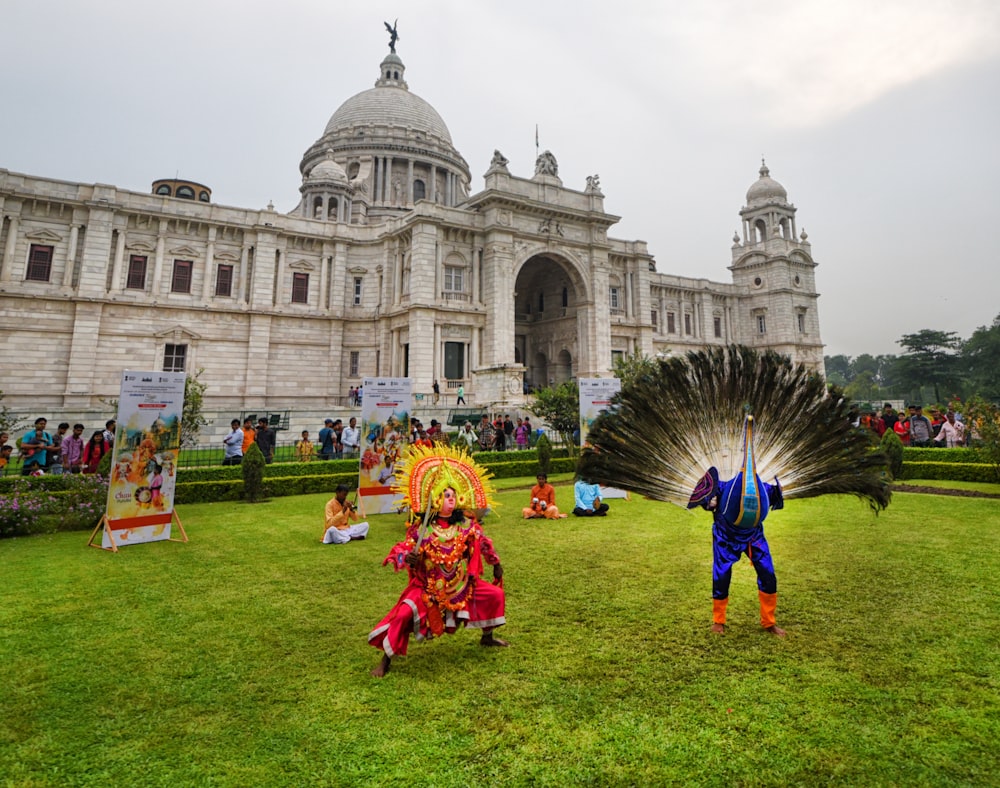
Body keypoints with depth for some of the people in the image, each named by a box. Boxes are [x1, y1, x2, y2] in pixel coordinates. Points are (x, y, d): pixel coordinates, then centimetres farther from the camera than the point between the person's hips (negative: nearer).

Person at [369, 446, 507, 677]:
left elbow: (483, 543, 8)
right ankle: (385, 661, 0)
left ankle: (487, 637, 32)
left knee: (496, 594, 5)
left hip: (462, 585, 4)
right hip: (427, 587, -4)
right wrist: (407, 558, -41)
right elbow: (403, 550, -18)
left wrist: (496, 564, 18)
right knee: (404, 613, -23)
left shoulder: (466, 524, -7)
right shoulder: (421, 528, -18)